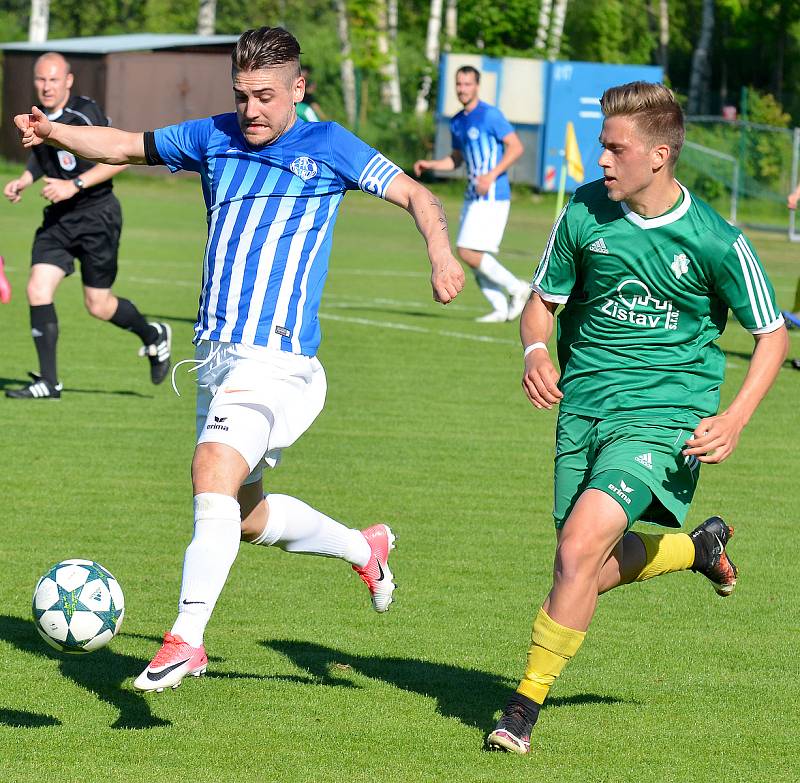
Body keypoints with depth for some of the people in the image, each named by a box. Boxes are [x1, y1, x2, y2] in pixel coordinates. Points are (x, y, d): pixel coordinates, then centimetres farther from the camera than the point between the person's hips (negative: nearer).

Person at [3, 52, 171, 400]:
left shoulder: (85, 114, -17)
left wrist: (75, 185, -26)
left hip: (97, 217, -6)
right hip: (58, 218, 6)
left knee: (98, 305, 1)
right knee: (37, 290, -10)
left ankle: (153, 337, 32)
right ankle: (48, 382, -5)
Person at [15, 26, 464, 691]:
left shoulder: (329, 148, -3)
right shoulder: (213, 138, 9)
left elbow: (415, 195, 0)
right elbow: (126, 146, 18)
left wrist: (442, 255, -19)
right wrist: (51, 132, 1)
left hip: (279, 361, -7)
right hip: (216, 355, 7)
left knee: (214, 469, -28)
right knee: (247, 515, 15)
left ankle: (186, 639, -30)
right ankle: (363, 548, 41)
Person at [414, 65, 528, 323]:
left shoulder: (489, 115, -11)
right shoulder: (457, 122, 15)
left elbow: (516, 147, -14)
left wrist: (492, 175, -22)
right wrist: (430, 165, 8)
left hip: (492, 196, -9)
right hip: (473, 195, 9)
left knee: (468, 252, -14)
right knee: (472, 254, 5)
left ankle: (515, 287, -1)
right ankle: (502, 308, 10)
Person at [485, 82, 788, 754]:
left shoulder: (715, 242, -12)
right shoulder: (585, 213, -4)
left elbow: (773, 334, 0)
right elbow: (542, 301, 11)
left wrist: (735, 418, -13)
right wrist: (536, 352, -12)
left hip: (664, 413, -5)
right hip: (584, 406, 5)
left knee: (580, 548, -22)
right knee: (593, 570, 11)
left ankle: (528, 702, -8)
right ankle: (700, 546, 41)